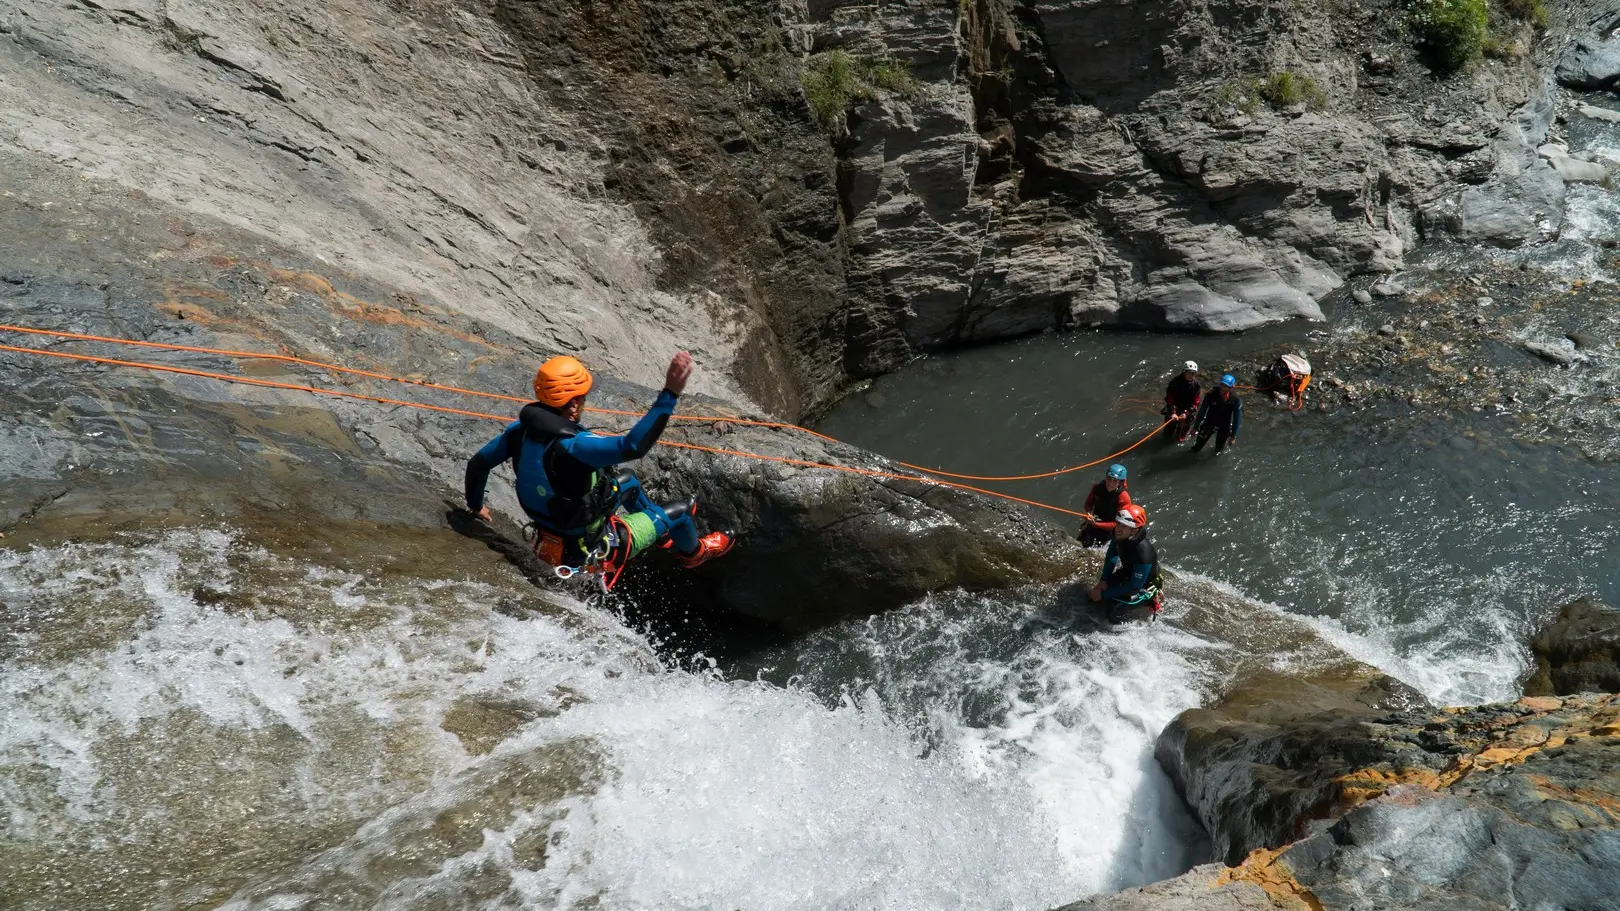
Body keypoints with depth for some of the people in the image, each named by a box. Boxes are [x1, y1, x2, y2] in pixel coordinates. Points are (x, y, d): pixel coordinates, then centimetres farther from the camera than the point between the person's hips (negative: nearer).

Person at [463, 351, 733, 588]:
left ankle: (664, 530, 55)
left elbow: (477, 463, 0)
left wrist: (475, 505, 19)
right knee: (677, 512, 12)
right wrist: (669, 394, -52)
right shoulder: (572, 446, -38)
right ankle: (692, 551, 47)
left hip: (549, 538, 7)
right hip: (588, 551, -7)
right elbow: (634, 446, -52)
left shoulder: (521, 429, -14)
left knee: (625, 482, 27)